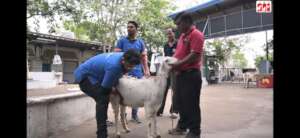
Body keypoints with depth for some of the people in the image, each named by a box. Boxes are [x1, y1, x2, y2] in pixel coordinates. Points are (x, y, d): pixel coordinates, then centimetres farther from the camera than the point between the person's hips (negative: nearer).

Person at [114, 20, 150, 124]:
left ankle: (134, 115, 21)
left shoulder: (140, 42, 10)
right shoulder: (122, 40, 3)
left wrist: (146, 70, 2)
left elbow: (144, 57, 11)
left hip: (137, 72, 2)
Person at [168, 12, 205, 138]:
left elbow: (194, 56, -21)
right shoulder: (183, 35, 18)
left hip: (191, 74, -9)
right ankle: (182, 126, 30)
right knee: (181, 102, 16)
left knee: (191, 104, -1)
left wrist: (178, 64, -21)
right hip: (181, 73, 9)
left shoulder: (196, 34, -12)